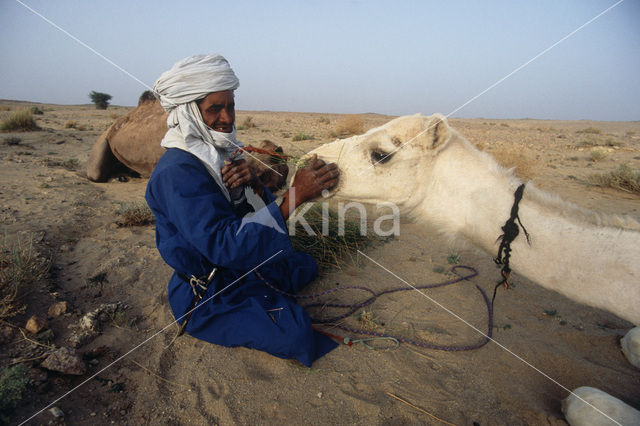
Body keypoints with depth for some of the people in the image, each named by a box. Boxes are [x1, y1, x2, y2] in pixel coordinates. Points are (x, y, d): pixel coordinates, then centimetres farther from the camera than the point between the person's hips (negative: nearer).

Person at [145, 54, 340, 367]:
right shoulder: (177, 171, -27)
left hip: (244, 261, 9)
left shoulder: (221, 151, 2)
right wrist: (295, 195, -39)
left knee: (306, 266, 21)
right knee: (294, 331, -23)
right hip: (206, 293, -9)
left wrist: (253, 184, -21)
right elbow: (225, 245, -36)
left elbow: (264, 210, 3)